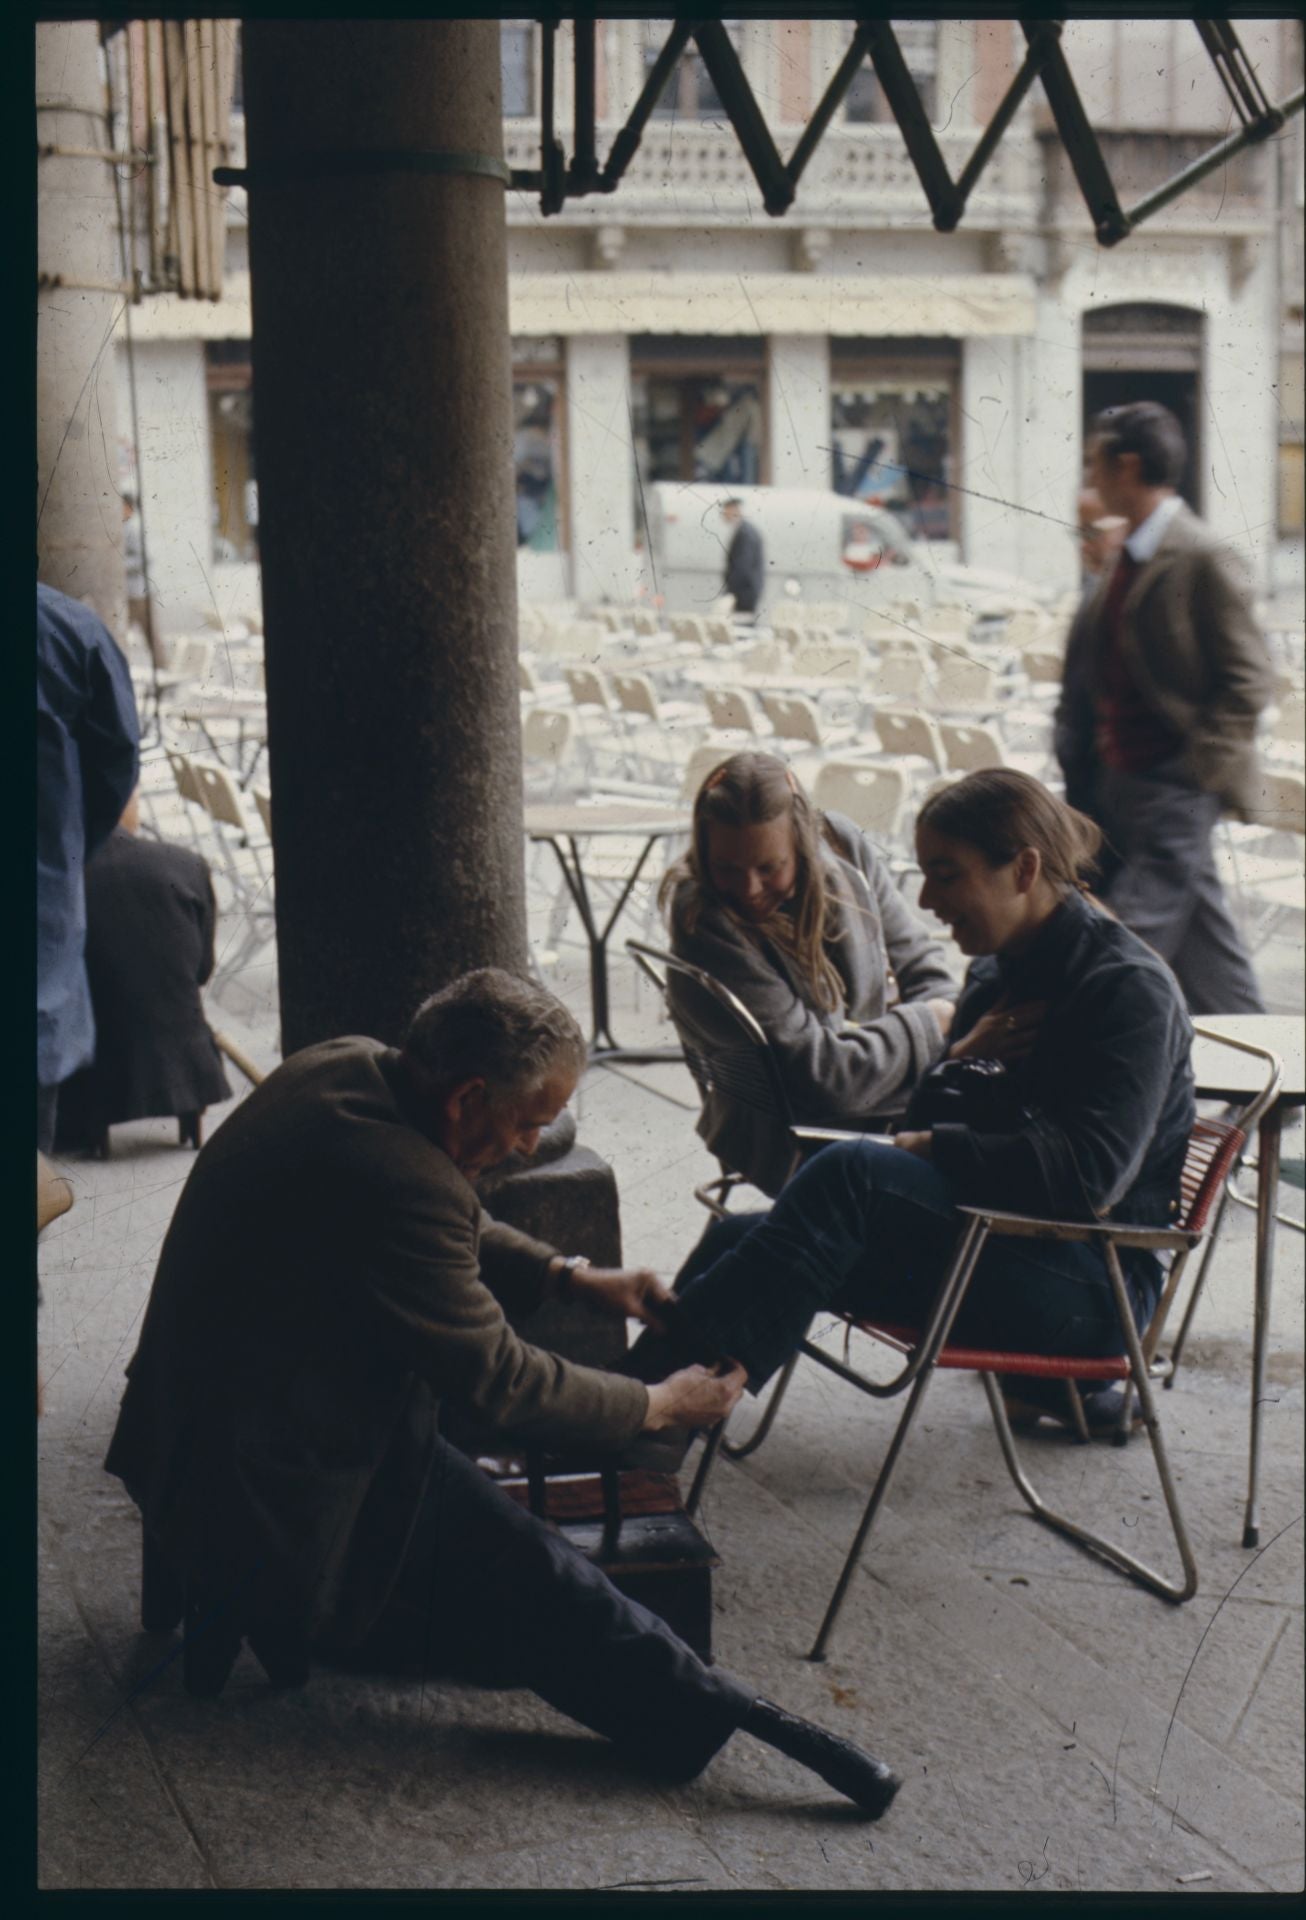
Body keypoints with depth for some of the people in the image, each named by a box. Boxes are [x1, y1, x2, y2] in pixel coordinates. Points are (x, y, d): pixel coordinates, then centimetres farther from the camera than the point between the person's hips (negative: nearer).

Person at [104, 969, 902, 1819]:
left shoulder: (347, 1067, -1)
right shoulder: (398, 1182, -30)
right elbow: (500, 1383, -18)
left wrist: (571, 1276, 7)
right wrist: (659, 1405, -5)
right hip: (266, 1492, -11)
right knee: (534, 1576, -12)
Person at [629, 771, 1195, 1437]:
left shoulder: (1128, 988, -11)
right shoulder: (995, 970, 14)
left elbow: (1088, 1178, -23)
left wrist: (933, 1147, -15)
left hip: (1093, 1288, -8)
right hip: (1001, 1239, 8)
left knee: (852, 1173, -29)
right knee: (736, 1239, -11)